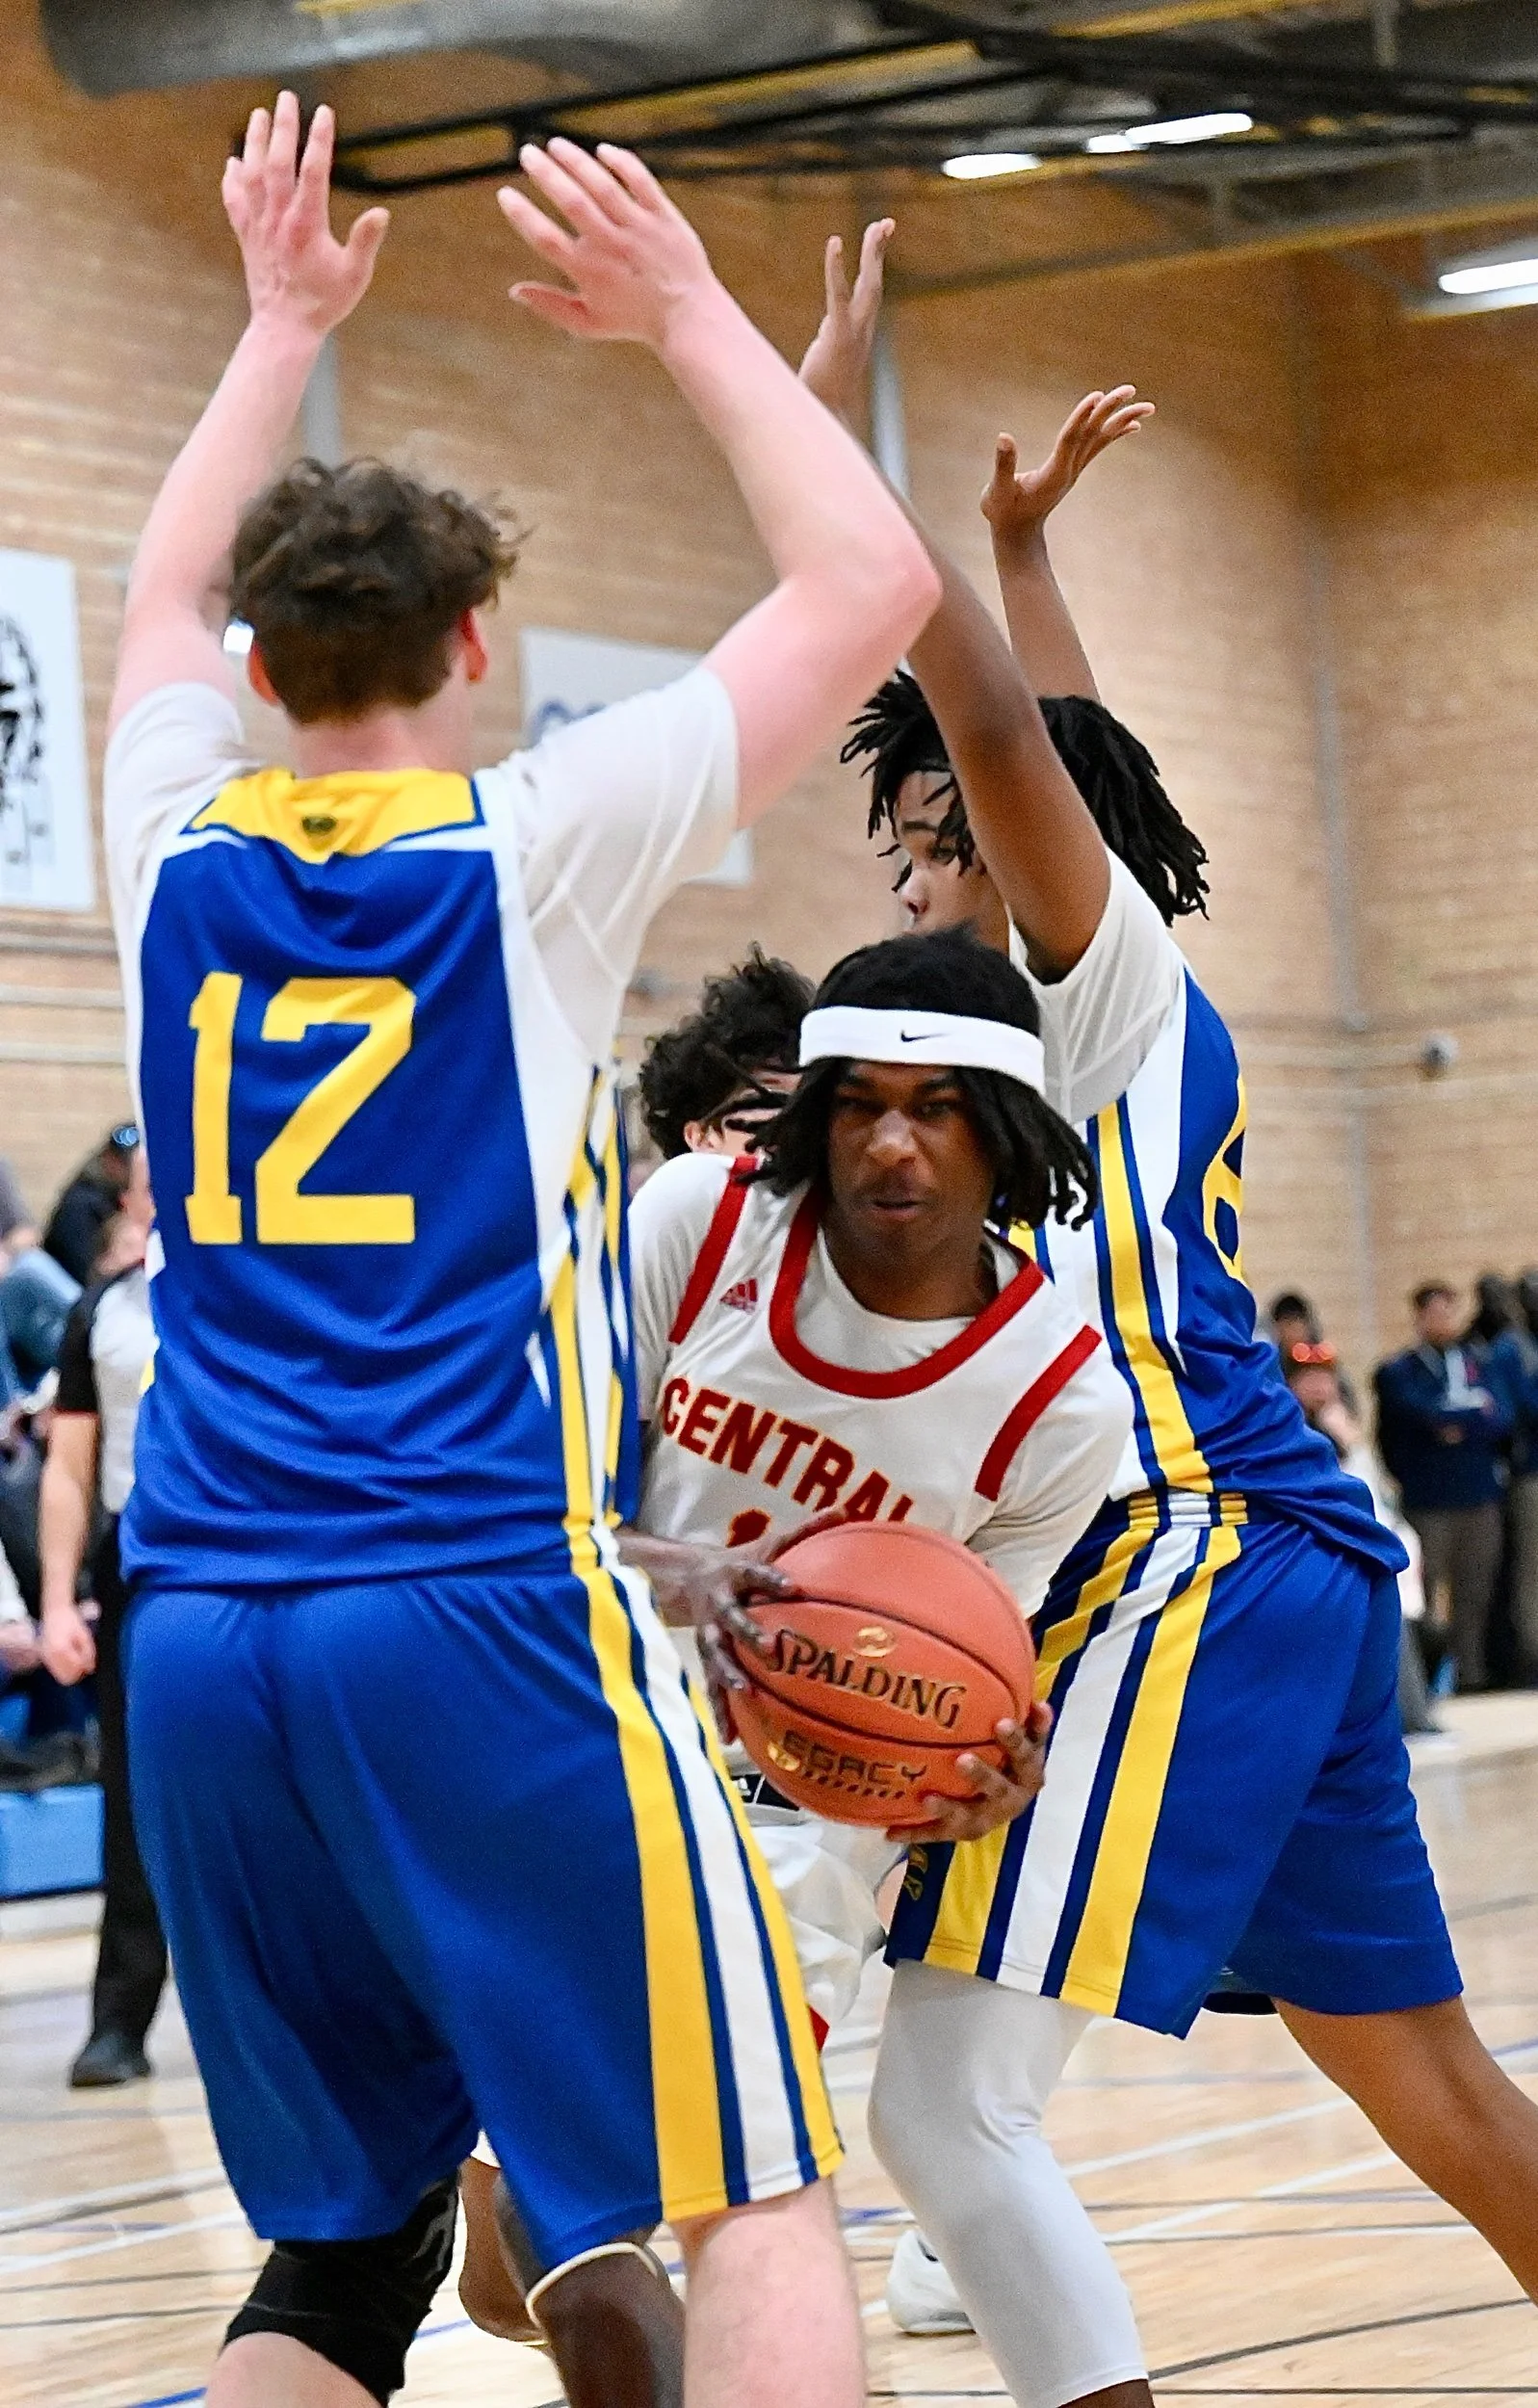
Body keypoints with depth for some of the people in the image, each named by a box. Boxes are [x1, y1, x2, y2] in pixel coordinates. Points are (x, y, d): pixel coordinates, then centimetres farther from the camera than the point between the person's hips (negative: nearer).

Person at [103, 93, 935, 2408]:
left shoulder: (181, 853, 11)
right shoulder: (535, 843, 0)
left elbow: (172, 596, 34)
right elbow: (869, 582, 6)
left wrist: (286, 324, 41)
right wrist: (687, 313, 14)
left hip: (200, 1636, 5)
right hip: (487, 1611, -5)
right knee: (750, 2197, -3)